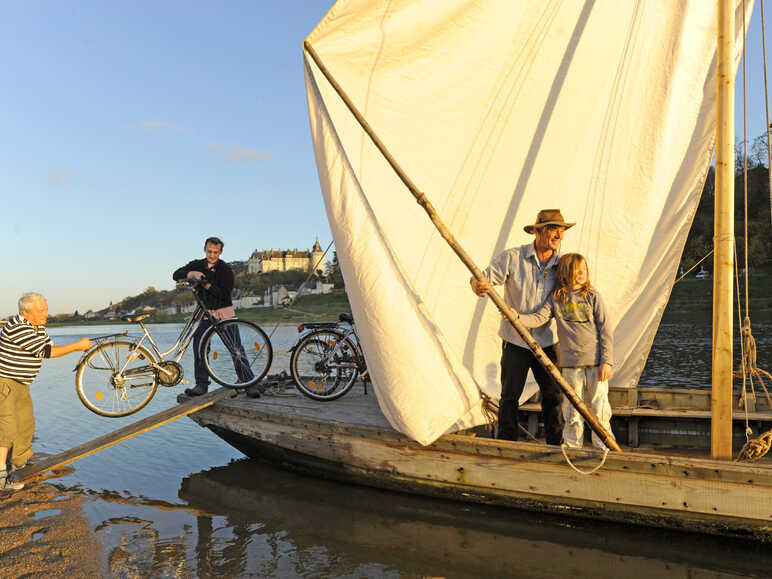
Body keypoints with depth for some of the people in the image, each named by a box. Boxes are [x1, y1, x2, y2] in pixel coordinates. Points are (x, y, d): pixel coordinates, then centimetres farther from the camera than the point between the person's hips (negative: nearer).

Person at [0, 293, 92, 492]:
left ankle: (18, 468, 35)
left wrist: (79, 347, -6)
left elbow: (51, 347, 9)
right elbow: (45, 352, -25)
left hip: (21, 385, 10)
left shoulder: (38, 326, 4)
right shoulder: (17, 328, -25)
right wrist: (76, 346, -21)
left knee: (26, 425, 18)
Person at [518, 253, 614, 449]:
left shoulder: (592, 296, 0)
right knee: (573, 411, 8)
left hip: (596, 362, -1)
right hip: (570, 363, 1)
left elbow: (605, 330, -1)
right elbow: (539, 318, -6)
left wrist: (606, 361, -6)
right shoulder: (555, 299, 4)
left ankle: (604, 451, 19)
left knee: (599, 409, 4)